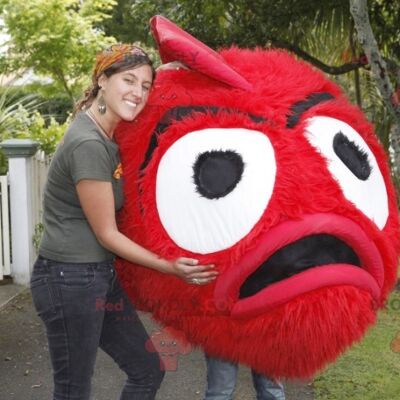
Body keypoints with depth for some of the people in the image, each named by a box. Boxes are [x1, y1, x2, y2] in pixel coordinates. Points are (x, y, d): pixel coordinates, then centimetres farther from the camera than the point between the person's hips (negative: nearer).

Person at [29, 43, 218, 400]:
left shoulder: (109, 136, 7)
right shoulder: (88, 144, -20)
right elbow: (107, 234, -16)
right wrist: (170, 267, -11)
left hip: (100, 276, 9)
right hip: (69, 280, -9)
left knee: (148, 371, 15)